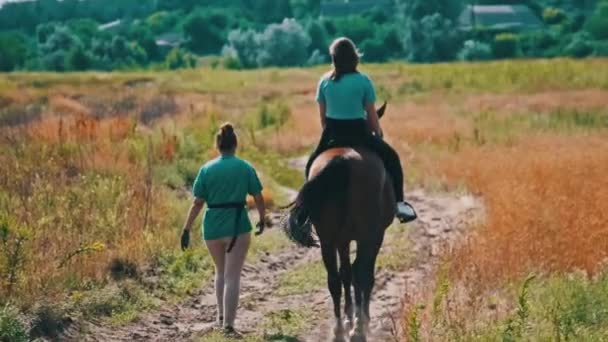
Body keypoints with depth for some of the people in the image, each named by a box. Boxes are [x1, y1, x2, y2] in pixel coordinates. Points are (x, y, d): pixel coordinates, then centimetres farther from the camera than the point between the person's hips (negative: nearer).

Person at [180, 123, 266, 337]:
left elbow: (197, 203, -2)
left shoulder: (207, 169, 1)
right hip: (238, 227, -2)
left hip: (212, 228, 2)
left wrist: (187, 229, 2)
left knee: (221, 272, 23)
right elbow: (258, 199, 1)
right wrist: (262, 219, 18)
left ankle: (221, 316, 32)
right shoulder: (245, 168, -2)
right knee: (232, 276, -1)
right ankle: (228, 324, -6)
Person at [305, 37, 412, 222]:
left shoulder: (325, 81, -1)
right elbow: (372, 115, -2)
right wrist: (378, 133, 15)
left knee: (312, 164, 27)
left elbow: (322, 115, 5)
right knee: (391, 157, 14)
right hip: (358, 132, -2)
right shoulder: (363, 81, -8)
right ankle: (398, 203, 6)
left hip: (332, 134, 2)